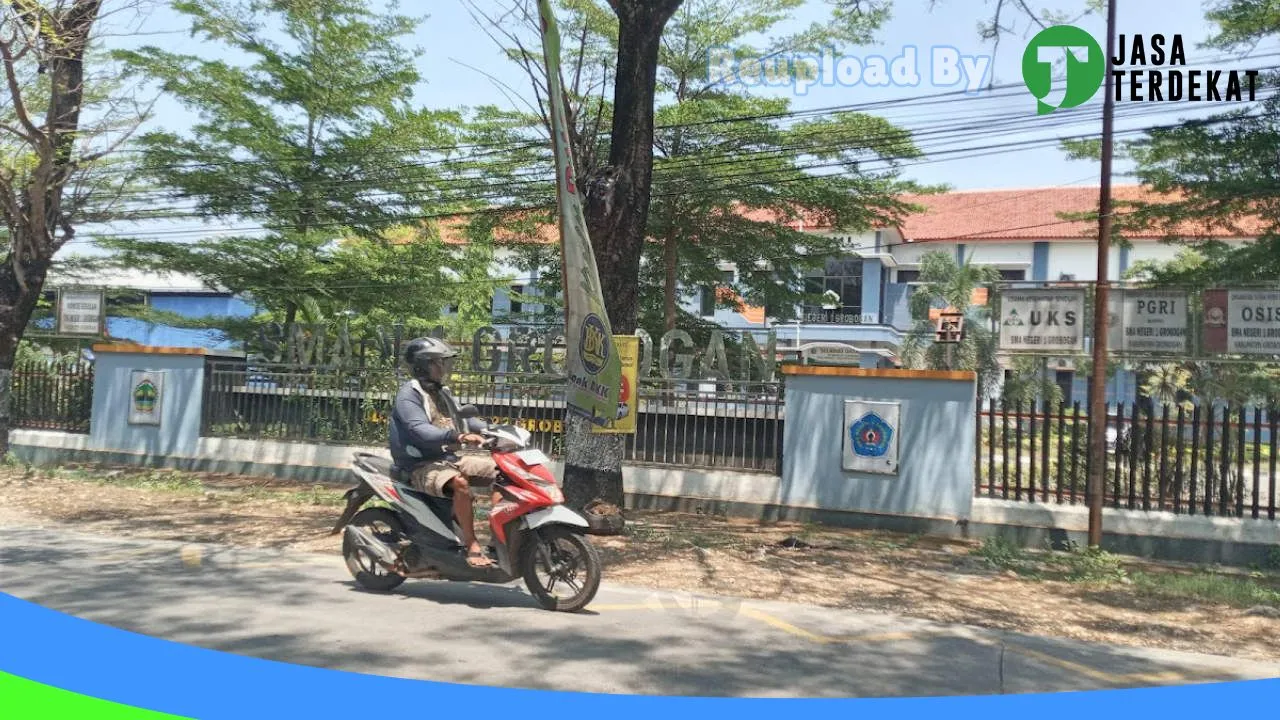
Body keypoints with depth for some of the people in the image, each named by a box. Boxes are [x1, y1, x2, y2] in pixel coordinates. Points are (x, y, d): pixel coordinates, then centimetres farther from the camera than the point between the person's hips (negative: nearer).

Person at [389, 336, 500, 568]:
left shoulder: (441, 393, 20)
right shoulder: (409, 394, -10)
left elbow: (462, 418, 18)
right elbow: (420, 430, -25)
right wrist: (457, 436, -40)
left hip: (449, 458, 9)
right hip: (422, 466, -9)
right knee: (460, 484, -36)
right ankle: (472, 547, -30)